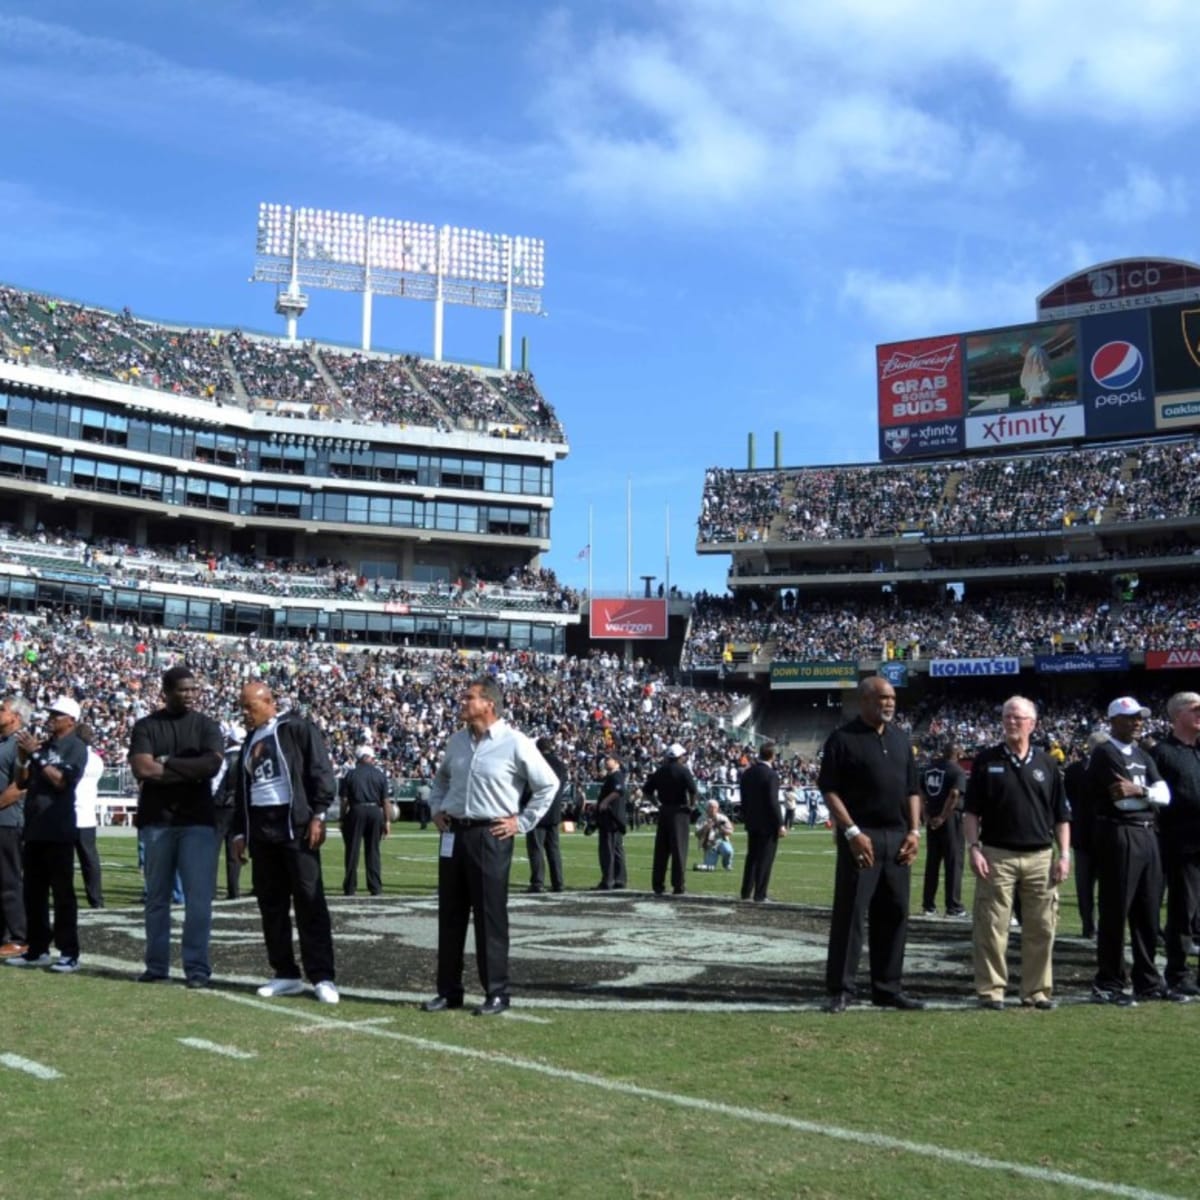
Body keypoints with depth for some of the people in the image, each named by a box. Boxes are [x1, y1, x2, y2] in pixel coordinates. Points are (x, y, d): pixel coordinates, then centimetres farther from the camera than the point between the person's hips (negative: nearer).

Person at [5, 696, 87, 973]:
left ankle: (69, 954, -5)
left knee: (62, 892, -7)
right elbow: (21, 782, 16)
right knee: (33, 892, 11)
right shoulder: (42, 745, 16)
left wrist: (36, 754, -15)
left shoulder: (76, 748, -4)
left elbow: (62, 781, -16)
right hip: (34, 828, 7)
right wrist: (22, 757, -1)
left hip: (58, 830, -7)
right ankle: (37, 949, 19)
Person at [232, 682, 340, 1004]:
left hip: (296, 826, -7)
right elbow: (242, 789, 23)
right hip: (260, 830, 7)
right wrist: (240, 832, 17)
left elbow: (321, 771, -8)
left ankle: (323, 977, -5)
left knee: (309, 902, -7)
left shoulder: (297, 728, -2)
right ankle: (286, 975, 15)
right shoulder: (250, 741, 19)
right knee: (271, 904, 7)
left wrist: (318, 815, -14)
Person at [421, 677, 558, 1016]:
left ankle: (496, 993, 9)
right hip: (453, 833, 6)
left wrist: (522, 822, -6)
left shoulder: (515, 743, -9)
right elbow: (440, 778, 27)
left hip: (491, 836, -6)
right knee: (450, 915, 10)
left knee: (490, 917, -1)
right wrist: (437, 809, 14)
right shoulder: (456, 740, 9)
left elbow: (548, 785, -5)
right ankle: (449, 991, 19)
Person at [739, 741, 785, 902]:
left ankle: (746, 892, 18)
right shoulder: (771, 775, -17)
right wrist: (780, 824, -14)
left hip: (751, 822, 7)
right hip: (767, 823, -7)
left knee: (751, 857, 15)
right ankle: (760, 895, 2)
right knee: (765, 859, 0)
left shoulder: (747, 773, 5)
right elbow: (773, 802, -19)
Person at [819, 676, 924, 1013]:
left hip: (897, 839, 6)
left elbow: (912, 789, 17)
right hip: (860, 837, -6)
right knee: (850, 913, -4)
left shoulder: (900, 739, 14)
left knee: (894, 914, 9)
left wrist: (914, 830, 6)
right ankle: (841, 990, 3)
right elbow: (829, 790, -9)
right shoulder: (843, 738, -5)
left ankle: (888, 988, 18)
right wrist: (852, 832, -15)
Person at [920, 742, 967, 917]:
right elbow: (954, 794, -20)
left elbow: (920, 793, 7)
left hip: (932, 818, 6)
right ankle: (953, 906, 1)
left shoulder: (929, 768, 11)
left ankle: (929, 906, 14)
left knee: (932, 862, 12)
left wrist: (927, 815, 5)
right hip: (950, 817, -6)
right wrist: (943, 817, -17)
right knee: (953, 862, 1)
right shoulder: (957, 771, -7)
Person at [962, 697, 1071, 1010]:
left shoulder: (1047, 763, 10)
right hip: (996, 855, -2)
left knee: (1041, 928, 5)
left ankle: (1037, 991, 16)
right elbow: (972, 811, 3)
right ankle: (990, 990, 6)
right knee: (992, 926, -2)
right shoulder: (986, 760, 4)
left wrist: (1064, 854, 3)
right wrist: (974, 848, -7)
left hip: (1040, 857, 2)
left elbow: (1061, 816, 11)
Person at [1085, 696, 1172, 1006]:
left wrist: (1139, 790, -12)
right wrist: (1150, 793, -5)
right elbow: (1123, 801, -18)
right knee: (1115, 913, -3)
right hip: (1119, 836, -8)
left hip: (1147, 835, 8)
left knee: (1148, 913, 13)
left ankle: (1148, 981, 23)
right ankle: (1108, 985, 4)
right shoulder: (1104, 754, -9)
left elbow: (1165, 796, 4)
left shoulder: (1143, 756, 17)